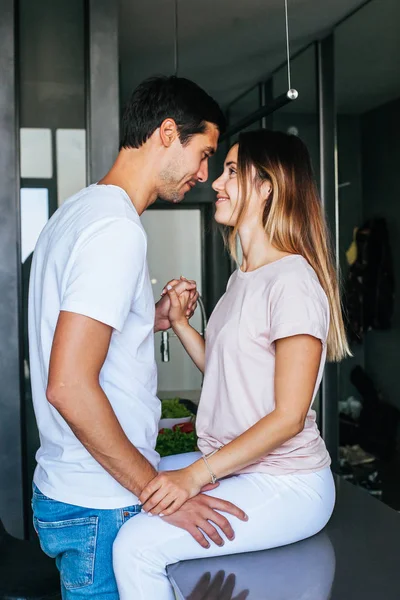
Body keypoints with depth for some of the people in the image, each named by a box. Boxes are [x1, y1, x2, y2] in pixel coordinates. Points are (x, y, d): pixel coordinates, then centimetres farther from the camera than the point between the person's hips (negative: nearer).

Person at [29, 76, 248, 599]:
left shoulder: (77, 211, 11)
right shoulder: (118, 227, -21)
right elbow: (69, 386, -27)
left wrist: (151, 320, 9)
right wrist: (159, 489, -20)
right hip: (100, 509, -9)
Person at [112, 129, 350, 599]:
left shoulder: (293, 281, -18)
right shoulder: (244, 277, 12)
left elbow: (289, 416, -20)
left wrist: (196, 474, -23)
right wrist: (178, 323, 3)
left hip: (286, 486, -9)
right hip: (235, 469, 9)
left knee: (136, 546, -19)